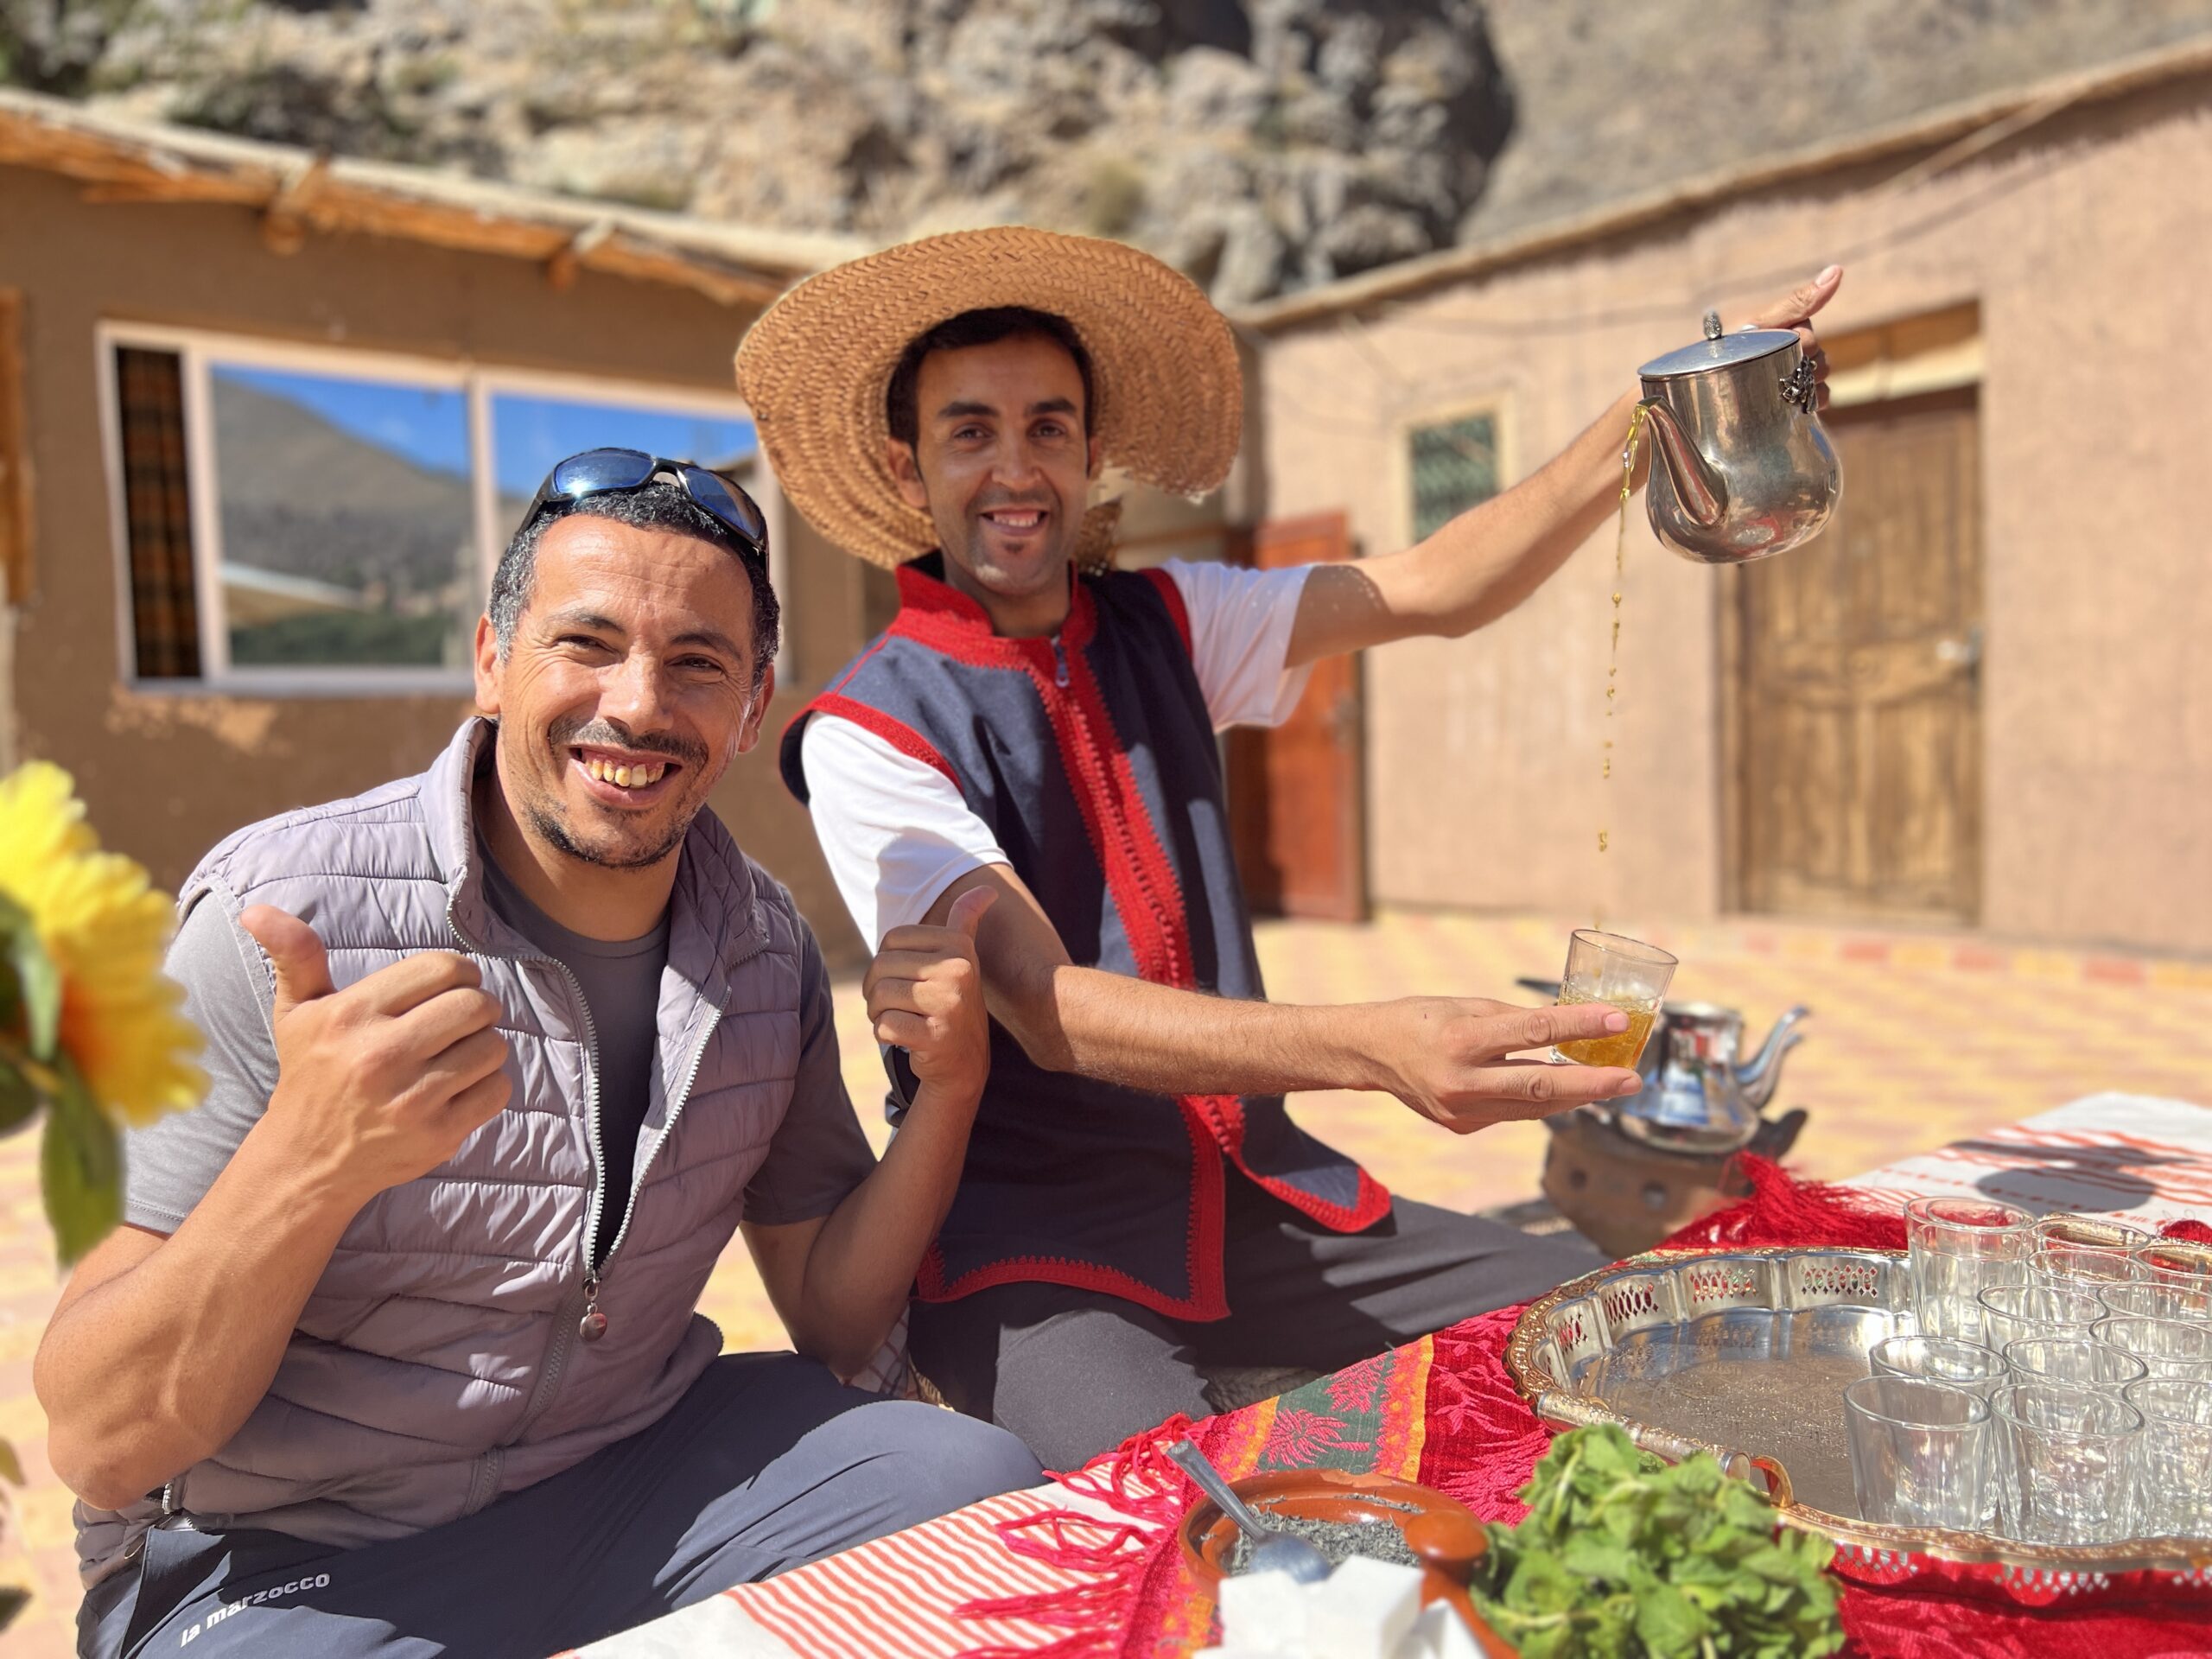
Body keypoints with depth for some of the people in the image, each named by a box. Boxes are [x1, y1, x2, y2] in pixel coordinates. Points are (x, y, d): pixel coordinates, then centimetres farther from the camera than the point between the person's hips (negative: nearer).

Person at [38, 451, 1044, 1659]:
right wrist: (310, 1162, -39)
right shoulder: (289, 919, -19)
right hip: (293, 1562, -2)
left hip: (636, 1471, 4)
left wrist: (949, 1090, -15)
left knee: (990, 1486, -15)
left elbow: (831, 1320, 2)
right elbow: (99, 1447, -20)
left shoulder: (764, 944, -4)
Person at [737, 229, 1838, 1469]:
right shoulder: (868, 734, -10)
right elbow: (1049, 1009, -23)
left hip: (1259, 1190, 5)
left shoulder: (1165, 624, 7)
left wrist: (1648, 424, -18)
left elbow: (1437, 591, -3)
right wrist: (1371, 1049, -37)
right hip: (1036, 1241, -4)